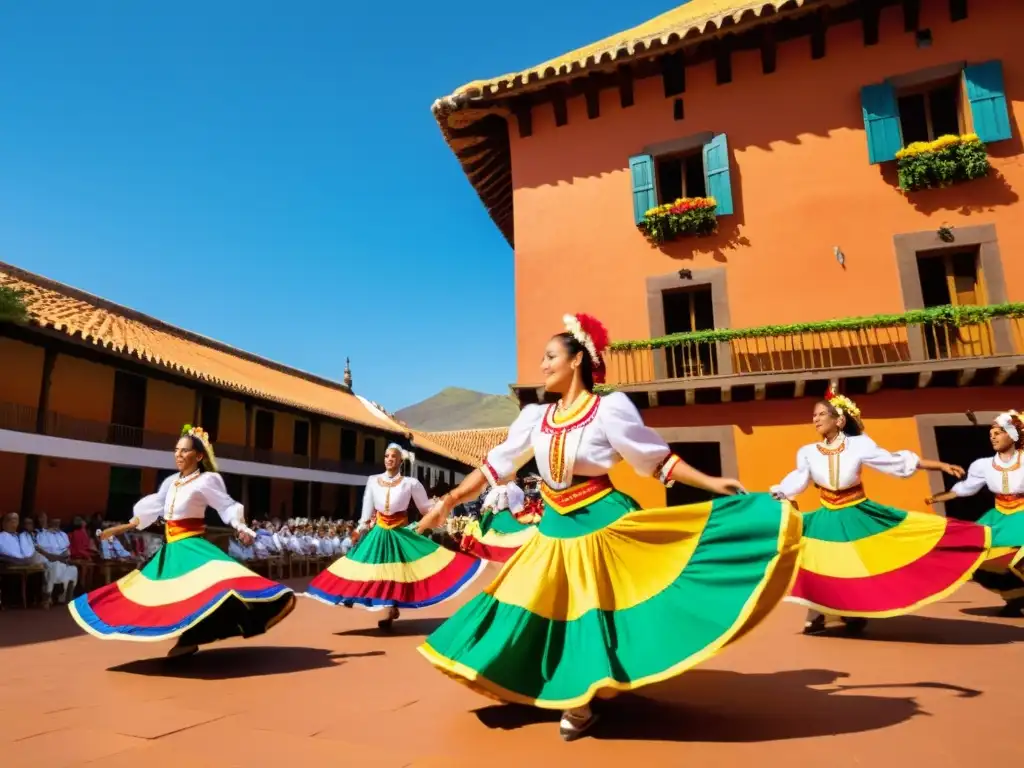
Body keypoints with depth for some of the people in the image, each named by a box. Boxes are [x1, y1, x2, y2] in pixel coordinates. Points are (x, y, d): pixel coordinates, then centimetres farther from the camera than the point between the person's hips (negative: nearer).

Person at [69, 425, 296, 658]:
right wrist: (121, 528, 24)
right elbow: (151, 509, 20)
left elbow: (228, 507, -13)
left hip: (191, 546, -7)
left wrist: (242, 529, -29)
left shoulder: (206, 481, -10)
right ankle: (187, 640, 21)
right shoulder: (171, 482, 9)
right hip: (172, 549, 7)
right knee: (174, 595, 10)